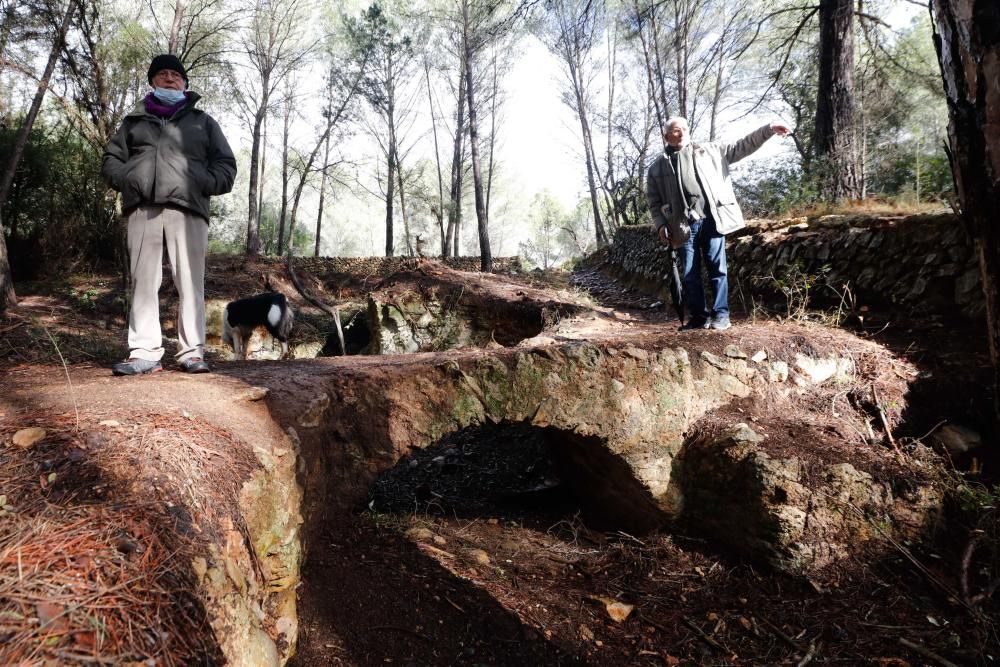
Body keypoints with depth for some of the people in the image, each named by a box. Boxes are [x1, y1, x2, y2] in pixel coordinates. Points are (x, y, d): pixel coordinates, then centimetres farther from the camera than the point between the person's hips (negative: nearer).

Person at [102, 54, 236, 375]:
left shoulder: (203, 122, 21)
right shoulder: (134, 121, 25)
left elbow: (226, 165, 15)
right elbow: (111, 159, 23)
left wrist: (204, 184, -4)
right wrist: (126, 179, 1)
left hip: (187, 209, -2)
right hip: (142, 209, 2)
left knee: (190, 282, -9)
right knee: (143, 281, -4)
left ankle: (192, 352, -7)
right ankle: (144, 352, -4)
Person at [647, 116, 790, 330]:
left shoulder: (710, 150, 15)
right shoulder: (657, 167, 11)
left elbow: (740, 147, 13)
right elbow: (654, 202, 10)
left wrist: (768, 129, 4)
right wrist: (660, 225, -3)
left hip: (712, 220, 0)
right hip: (684, 225, 0)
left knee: (717, 268, 0)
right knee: (689, 274, 3)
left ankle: (721, 314, 7)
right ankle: (698, 316, 13)